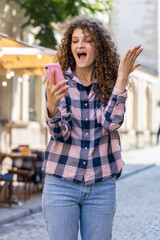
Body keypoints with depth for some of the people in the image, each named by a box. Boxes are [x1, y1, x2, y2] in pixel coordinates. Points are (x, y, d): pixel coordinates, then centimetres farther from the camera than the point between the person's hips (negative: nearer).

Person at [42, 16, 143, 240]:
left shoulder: (110, 85, 2)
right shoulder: (59, 83, -2)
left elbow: (111, 122, -15)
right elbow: (60, 134, -12)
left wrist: (121, 80, -19)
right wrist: (52, 107, -32)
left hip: (101, 186, 1)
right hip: (62, 182, -1)